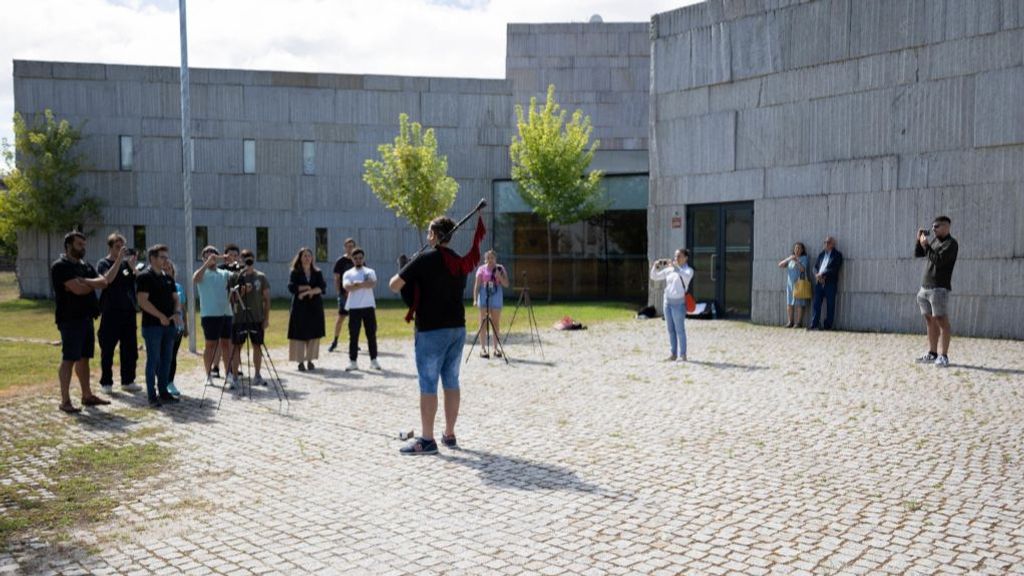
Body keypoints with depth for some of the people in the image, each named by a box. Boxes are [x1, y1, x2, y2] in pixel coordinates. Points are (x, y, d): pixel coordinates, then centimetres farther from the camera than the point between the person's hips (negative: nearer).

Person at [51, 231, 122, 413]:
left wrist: (118, 261, 1)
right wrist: (94, 283, -1)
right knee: (68, 359, -5)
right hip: (70, 320, -8)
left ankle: (87, 395, 18)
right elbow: (78, 289, -20)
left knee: (84, 358, 12)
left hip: (86, 318, 8)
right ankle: (65, 400, -1)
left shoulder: (85, 266, 15)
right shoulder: (60, 266, -10)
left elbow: (105, 281, 7)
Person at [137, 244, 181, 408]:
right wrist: (161, 316, -18)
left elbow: (175, 298, 17)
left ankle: (163, 391, 19)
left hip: (169, 324, 7)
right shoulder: (145, 277, -7)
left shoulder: (168, 278, 15)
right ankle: (152, 396, 2)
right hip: (152, 325, -7)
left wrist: (176, 313, -3)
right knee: (153, 360, -3)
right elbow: (143, 301, -15)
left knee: (166, 360, 10)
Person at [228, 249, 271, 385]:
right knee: (237, 347, 1)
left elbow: (266, 298, 4)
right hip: (239, 318, -1)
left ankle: (257, 376, 16)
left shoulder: (261, 276, 3)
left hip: (257, 318, 1)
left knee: (257, 346, 6)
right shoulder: (235, 277, 0)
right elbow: (232, 299, 0)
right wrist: (241, 292, -20)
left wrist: (266, 318, -1)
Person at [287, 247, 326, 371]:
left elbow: (322, 287, -6)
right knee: (300, 334, -4)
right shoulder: (295, 272, 3)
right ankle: (300, 361, 2)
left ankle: (310, 360, 11)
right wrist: (307, 287, -12)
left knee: (314, 334, 2)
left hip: (315, 306, 2)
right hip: (300, 306, -2)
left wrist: (305, 291, -16)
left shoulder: (317, 272, 8)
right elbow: (291, 287, -11)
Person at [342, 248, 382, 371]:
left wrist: (357, 284, -16)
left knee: (371, 334, 4)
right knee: (353, 336, 2)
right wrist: (365, 284, -15)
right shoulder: (348, 273, 6)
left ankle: (373, 361, 11)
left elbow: (373, 284, -13)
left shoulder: (370, 271, 7)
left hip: (369, 306, 0)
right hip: (354, 308, 0)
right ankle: (352, 362, 7)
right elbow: (347, 287, -13)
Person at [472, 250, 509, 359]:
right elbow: (477, 285, 1)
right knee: (483, 323, -2)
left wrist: (499, 276, -12)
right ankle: (483, 348, 1)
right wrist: (475, 299, -8)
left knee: (496, 323, 5)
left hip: (496, 297, 2)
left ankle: (496, 348, 12)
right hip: (484, 296, -2)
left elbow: (506, 284, 4)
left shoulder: (500, 269, 8)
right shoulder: (482, 269, 3)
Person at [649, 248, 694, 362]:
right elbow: (654, 277, 11)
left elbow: (686, 277, -28)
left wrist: (675, 267, -35)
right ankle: (673, 354, 13)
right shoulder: (669, 270, 10)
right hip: (667, 301, 6)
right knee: (670, 329, 8)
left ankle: (682, 355, 0)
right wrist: (655, 267, -6)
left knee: (680, 329, -5)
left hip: (679, 302, -6)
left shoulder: (688, 270, -4)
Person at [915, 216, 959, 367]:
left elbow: (939, 261, -19)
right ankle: (932, 354, 15)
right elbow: (917, 254, 19)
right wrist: (919, 240, 5)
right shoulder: (934, 241, 15)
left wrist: (926, 245, -15)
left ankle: (943, 356, -8)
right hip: (925, 287, 8)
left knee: (941, 321, -9)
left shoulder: (951, 244, -7)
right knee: (930, 321, 10)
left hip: (939, 288, -8)